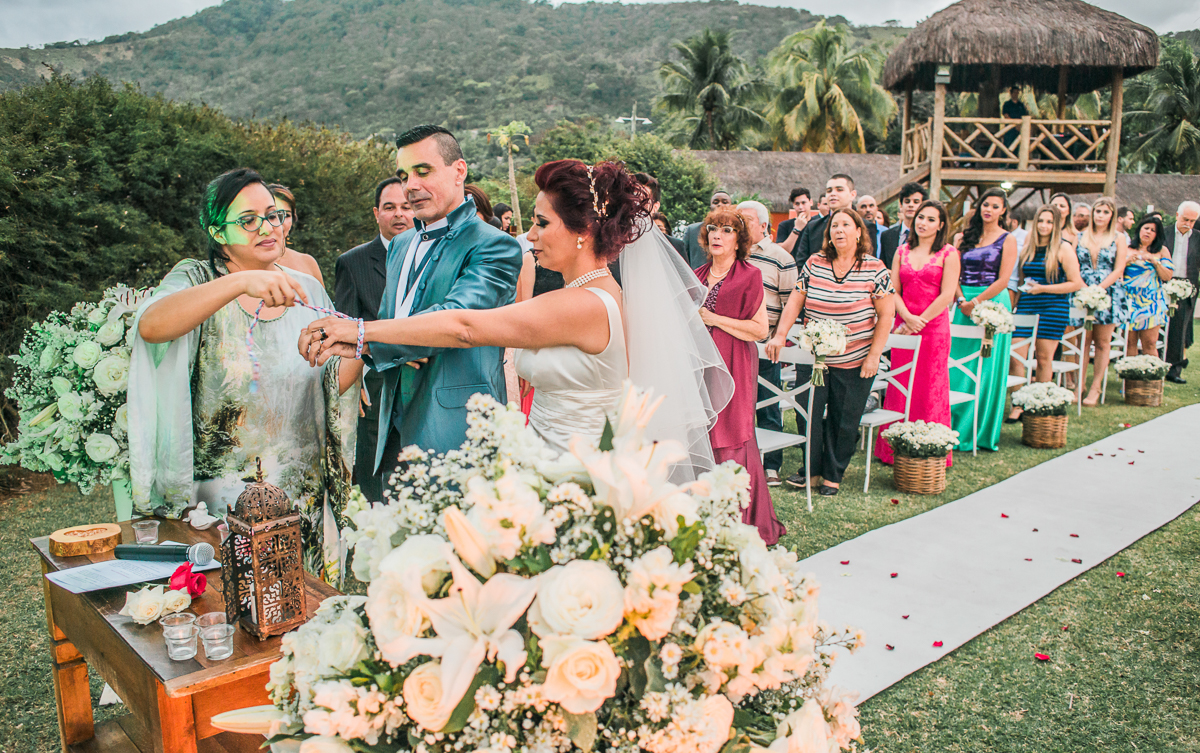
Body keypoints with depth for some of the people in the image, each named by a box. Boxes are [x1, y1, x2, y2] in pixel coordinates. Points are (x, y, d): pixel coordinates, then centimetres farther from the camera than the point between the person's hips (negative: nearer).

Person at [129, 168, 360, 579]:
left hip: (304, 485, 4)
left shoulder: (307, 288, 7)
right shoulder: (196, 280, -4)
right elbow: (150, 325, -27)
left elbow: (334, 384, 6)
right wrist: (242, 281, -36)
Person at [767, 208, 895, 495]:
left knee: (844, 421, 5)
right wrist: (780, 335, -6)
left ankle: (833, 475, 22)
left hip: (854, 362, -2)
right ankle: (811, 469, 23)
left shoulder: (874, 268, -5)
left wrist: (873, 355, -9)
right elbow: (795, 301, 5)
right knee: (809, 412, 4)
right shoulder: (814, 263, 2)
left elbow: (886, 315, -4)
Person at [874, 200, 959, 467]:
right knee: (900, 387, 4)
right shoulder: (902, 252, 11)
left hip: (934, 327, -3)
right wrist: (907, 318, -10)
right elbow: (894, 290, 6)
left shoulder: (948, 254, 0)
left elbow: (947, 295, -7)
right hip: (903, 326, 3)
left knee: (931, 388, 0)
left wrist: (919, 321, -11)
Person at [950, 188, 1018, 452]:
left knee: (988, 369, 0)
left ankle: (984, 431, 9)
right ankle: (956, 427, 12)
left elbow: (1003, 280, -7)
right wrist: (961, 301, -8)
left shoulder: (1008, 240, 0)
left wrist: (976, 302, -12)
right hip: (964, 305, 4)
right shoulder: (965, 237, 12)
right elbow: (954, 273, 7)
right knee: (959, 367, 3)